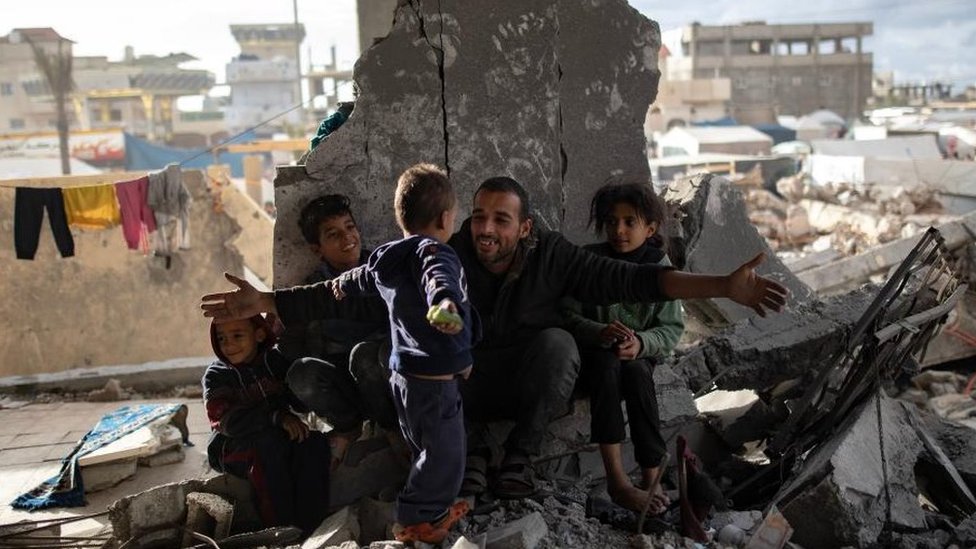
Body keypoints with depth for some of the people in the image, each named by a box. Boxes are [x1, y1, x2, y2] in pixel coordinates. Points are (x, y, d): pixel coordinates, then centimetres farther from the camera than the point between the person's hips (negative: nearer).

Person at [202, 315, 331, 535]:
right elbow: (230, 421, -18)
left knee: (315, 441, -24)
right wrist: (278, 417, -30)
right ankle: (281, 528, -33)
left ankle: (310, 528, -28)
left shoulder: (276, 360, 8)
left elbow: (302, 400, 1)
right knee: (271, 442, -34)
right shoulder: (216, 376, -2)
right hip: (233, 449, -3)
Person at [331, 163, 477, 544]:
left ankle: (436, 508, 35)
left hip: (404, 374, 10)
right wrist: (446, 302, -67)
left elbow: (365, 276, 31)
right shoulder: (434, 252, -20)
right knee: (444, 452, 2)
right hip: (434, 380, -10)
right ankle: (414, 521, 12)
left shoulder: (389, 260, 9)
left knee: (428, 448, 23)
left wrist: (342, 285, 54)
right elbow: (439, 278, -44)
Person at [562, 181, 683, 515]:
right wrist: (601, 333, -30)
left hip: (639, 356, 1)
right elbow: (567, 316, -9)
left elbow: (672, 328, -5)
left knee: (636, 371, -34)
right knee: (607, 364, -36)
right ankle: (617, 480, -37)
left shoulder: (659, 267, -5)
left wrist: (640, 343, -27)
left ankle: (652, 475, -28)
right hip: (592, 355, -1)